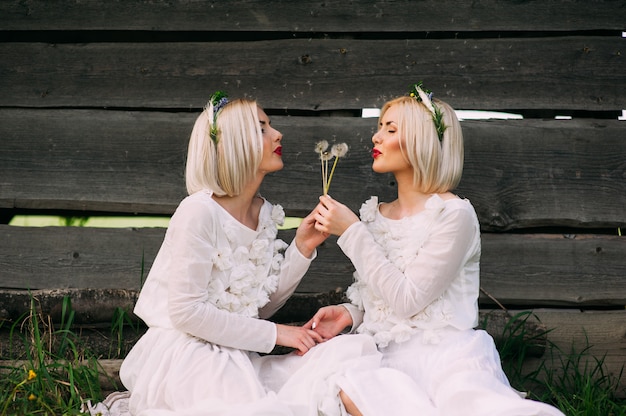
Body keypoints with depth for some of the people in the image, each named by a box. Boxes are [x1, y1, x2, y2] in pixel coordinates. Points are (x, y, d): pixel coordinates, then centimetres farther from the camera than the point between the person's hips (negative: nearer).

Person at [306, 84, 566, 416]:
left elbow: (407, 300, -13)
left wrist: (352, 233, -11)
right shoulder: (374, 214, 14)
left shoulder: (454, 214, -5)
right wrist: (350, 312, 0)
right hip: (387, 358, 5)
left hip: (444, 357, -5)